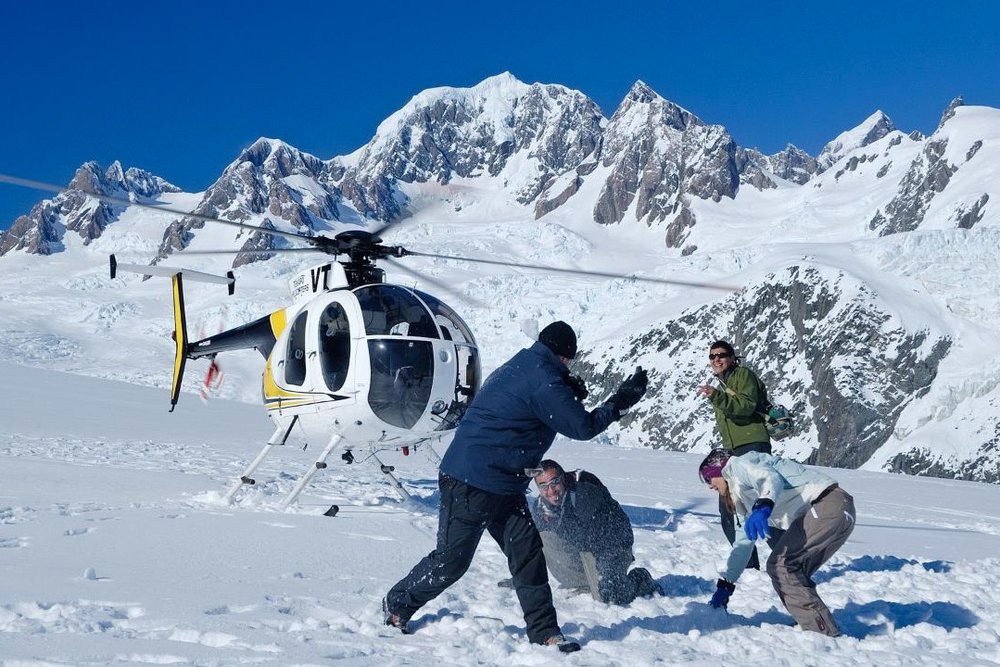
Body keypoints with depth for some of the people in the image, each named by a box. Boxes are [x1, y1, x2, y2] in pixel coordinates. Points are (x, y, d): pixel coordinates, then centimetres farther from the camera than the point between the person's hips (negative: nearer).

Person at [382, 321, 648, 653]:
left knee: (527, 551, 4)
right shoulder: (543, 381, -19)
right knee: (451, 558, 2)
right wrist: (619, 403, -5)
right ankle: (398, 604, 22)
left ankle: (543, 631, 6)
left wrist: (566, 392, 11)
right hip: (472, 481, -10)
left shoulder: (518, 367, 10)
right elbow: (581, 426, -15)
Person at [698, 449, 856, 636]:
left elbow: (771, 478, -19)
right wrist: (724, 584, 35)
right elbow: (744, 543, 36)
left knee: (780, 565, -13)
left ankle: (824, 634, -16)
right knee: (791, 573, 10)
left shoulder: (740, 465, 3)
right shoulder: (747, 497, 31)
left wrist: (763, 507, -38)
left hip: (828, 503, -10)